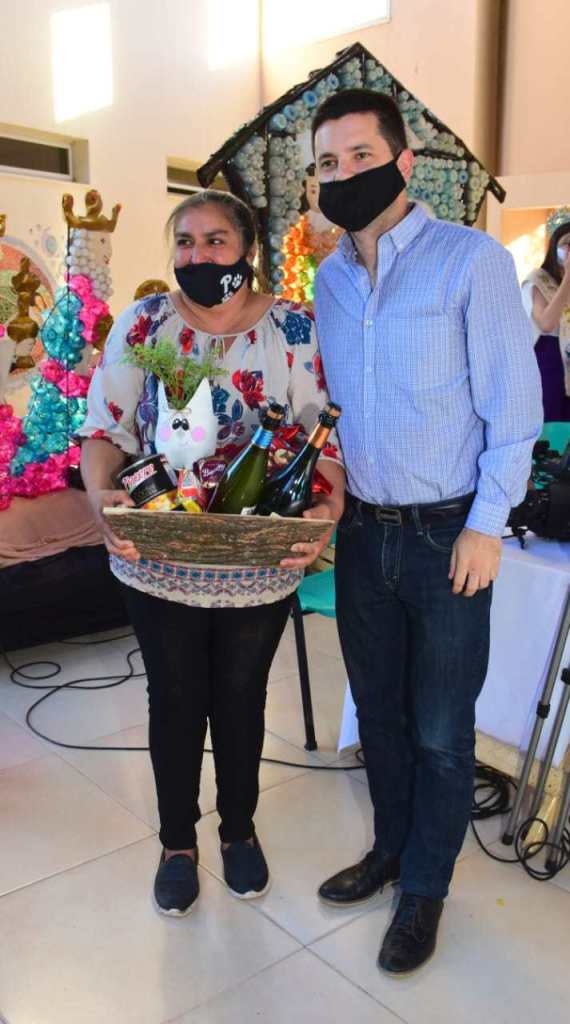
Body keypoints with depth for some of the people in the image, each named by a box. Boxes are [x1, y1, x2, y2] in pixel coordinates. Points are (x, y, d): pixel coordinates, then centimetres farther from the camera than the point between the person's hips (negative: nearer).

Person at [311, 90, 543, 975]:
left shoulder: (472, 262, -9)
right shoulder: (326, 278, 8)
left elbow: (514, 406, -10)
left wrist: (485, 526, -13)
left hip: (446, 536, -5)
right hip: (360, 533, 5)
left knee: (439, 731, 8)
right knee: (378, 711, 18)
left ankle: (425, 887, 30)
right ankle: (391, 847, 40)